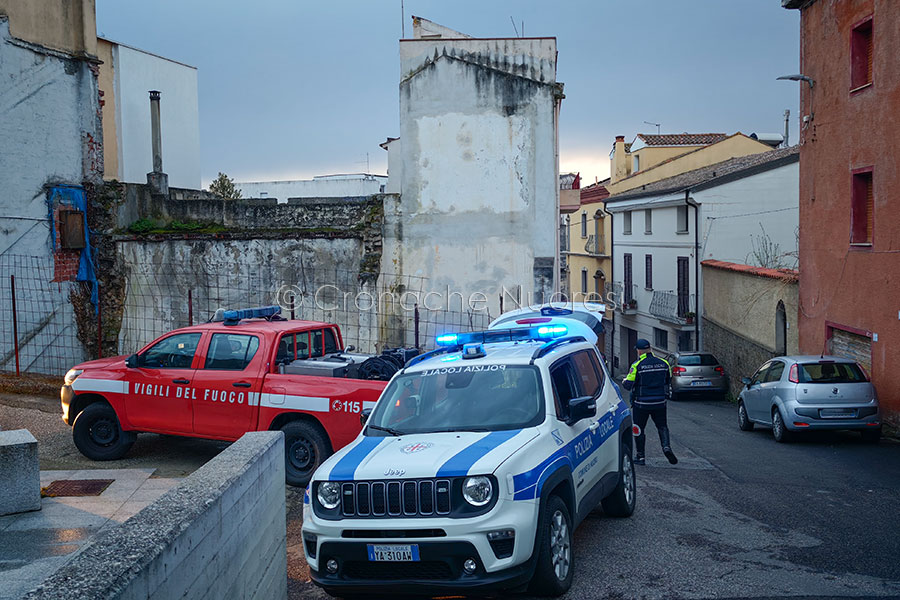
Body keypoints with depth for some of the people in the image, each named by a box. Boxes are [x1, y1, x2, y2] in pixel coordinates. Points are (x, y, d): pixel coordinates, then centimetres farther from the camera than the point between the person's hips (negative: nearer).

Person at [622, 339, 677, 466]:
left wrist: (624, 381, 10)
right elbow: (668, 380, 14)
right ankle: (666, 447, -7)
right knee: (662, 426, 17)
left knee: (639, 429, 10)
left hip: (641, 403, -3)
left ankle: (640, 456, 13)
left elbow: (628, 385, -13)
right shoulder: (663, 363, 0)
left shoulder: (637, 365, -14)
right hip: (660, 402, 3)